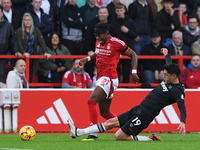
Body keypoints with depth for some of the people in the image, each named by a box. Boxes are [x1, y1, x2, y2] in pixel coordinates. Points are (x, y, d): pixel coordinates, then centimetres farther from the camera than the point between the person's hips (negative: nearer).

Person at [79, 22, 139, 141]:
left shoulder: (116, 43, -10)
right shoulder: (98, 42, 12)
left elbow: (133, 55, -1)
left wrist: (134, 72, -10)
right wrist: (88, 58, 16)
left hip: (109, 79, -9)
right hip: (101, 78, 9)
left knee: (92, 101, -25)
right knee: (104, 112, 12)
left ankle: (93, 133, -32)